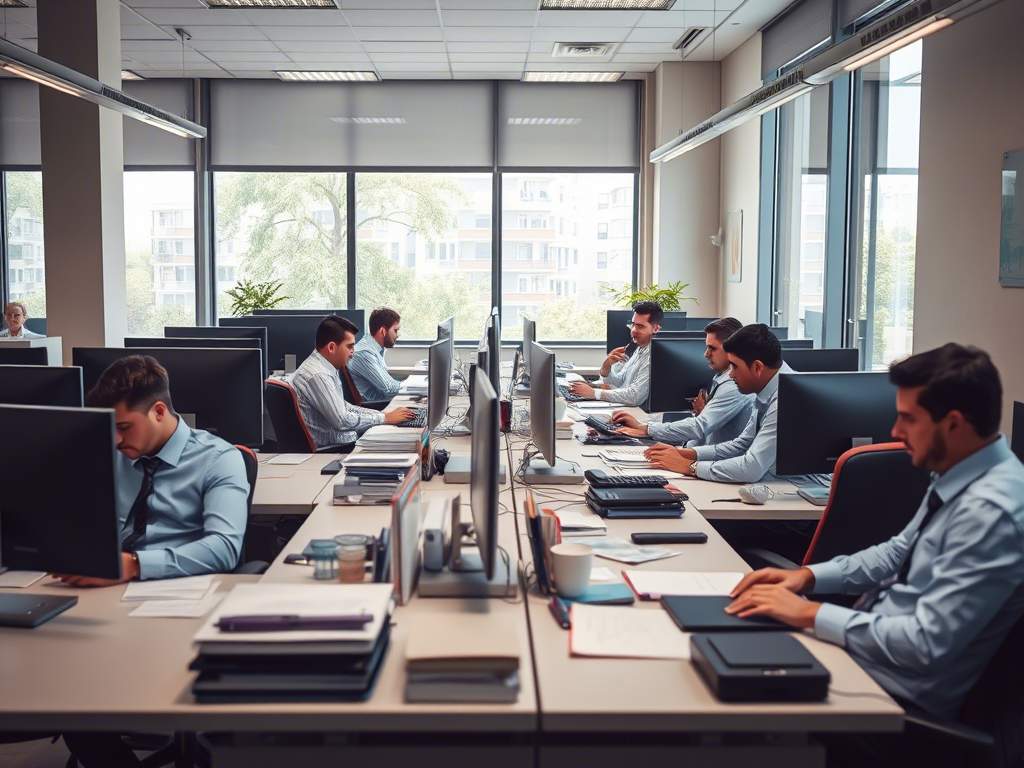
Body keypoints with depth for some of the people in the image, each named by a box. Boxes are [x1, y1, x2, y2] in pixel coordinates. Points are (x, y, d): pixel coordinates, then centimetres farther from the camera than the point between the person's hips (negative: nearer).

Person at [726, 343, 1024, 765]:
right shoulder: (958, 478, 1)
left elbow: (926, 645, -29)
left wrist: (809, 613, -23)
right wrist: (809, 575, 1)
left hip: (898, 692, -8)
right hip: (871, 643, 8)